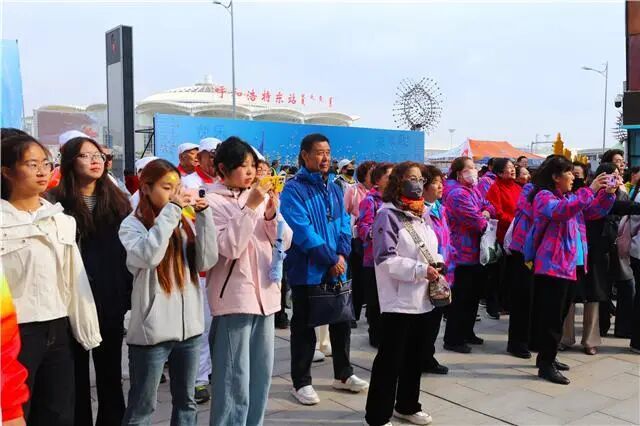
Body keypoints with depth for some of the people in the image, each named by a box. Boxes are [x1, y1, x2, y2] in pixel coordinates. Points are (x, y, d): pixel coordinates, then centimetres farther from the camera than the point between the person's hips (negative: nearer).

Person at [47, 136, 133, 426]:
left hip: (111, 302, 3)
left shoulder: (118, 201, 9)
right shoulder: (56, 202, -4)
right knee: (76, 376, 9)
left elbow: (130, 251, 8)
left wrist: (129, 296, 3)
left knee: (110, 374, 15)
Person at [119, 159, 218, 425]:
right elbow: (149, 256, -25)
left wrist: (204, 216, -9)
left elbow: (207, 262, -3)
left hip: (188, 325, 5)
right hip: (152, 329, -5)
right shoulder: (132, 224, -5)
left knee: (185, 401, 18)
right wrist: (170, 211, -19)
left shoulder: (185, 223, 7)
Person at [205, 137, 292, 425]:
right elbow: (229, 247, -17)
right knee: (235, 382, -3)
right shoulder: (213, 201, -7)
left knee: (261, 377, 15)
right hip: (233, 298, -6)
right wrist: (250, 208, -20)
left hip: (264, 294, 6)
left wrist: (272, 213, -9)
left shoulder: (261, 197, 9)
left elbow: (285, 242, 8)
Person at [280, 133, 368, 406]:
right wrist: (330, 258, -17)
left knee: (342, 321, 15)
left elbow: (344, 224, 9)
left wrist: (342, 254, -8)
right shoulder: (293, 189, -11)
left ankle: (343, 374, 32)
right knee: (304, 327, 5)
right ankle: (301, 382, 20)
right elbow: (302, 230, -19)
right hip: (307, 270, -6)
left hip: (337, 268, 7)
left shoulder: (334, 189, 11)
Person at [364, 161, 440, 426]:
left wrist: (437, 262, 2)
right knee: (390, 359, -1)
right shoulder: (388, 215, -13)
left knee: (414, 357, 19)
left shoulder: (420, 214, 13)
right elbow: (385, 260, -20)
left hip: (421, 299, 8)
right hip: (398, 301, -8)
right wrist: (421, 270, -22)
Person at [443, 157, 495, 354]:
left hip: (476, 252, 10)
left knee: (474, 294, 18)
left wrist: (486, 212, -6)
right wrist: (484, 219, -1)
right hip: (463, 254, -10)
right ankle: (452, 339, 7)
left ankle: (466, 332, 32)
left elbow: (488, 206, 17)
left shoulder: (473, 189, 14)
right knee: (461, 298, -3)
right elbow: (476, 220, -23)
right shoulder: (457, 193, -19)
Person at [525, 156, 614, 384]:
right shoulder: (544, 196, -10)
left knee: (559, 315, 15)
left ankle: (546, 357, 26)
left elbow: (594, 212, 16)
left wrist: (607, 193, -1)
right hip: (552, 266, -9)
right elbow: (562, 211, -29)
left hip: (572, 265, 9)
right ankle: (545, 365, 1)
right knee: (552, 316, -6)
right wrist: (590, 190, -30)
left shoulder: (571, 197, 15)